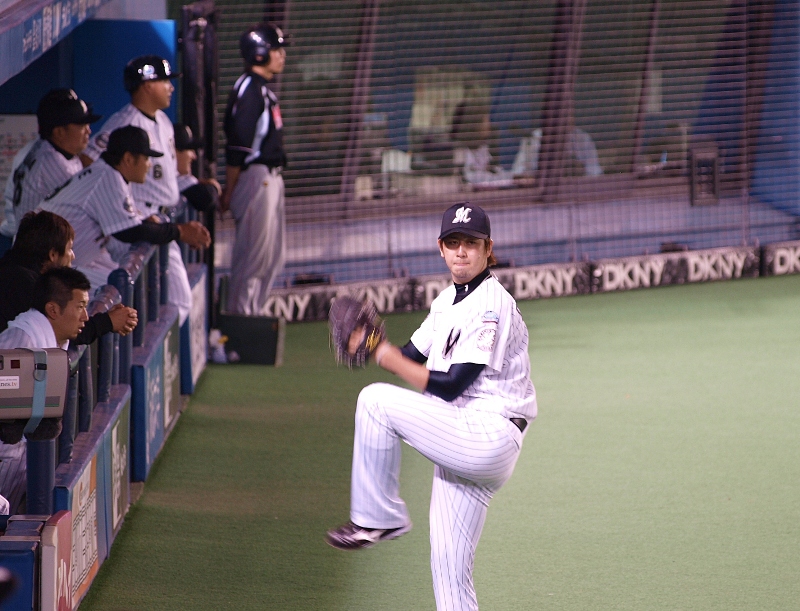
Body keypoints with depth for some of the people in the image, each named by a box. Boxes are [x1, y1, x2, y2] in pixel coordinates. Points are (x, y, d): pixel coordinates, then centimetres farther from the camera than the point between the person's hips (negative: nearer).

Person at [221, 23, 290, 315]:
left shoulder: (262, 89, 15)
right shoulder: (248, 89, -16)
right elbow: (237, 147, -18)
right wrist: (229, 192, -19)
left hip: (270, 178, 10)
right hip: (256, 178, -10)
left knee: (272, 257, 14)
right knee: (254, 255, -5)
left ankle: (251, 316, 21)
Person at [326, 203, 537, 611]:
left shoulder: (491, 304, -13)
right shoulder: (447, 301, 16)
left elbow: (450, 386, -18)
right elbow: (413, 359, 17)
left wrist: (389, 358, -11)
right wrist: (372, 345, -2)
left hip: (488, 436, -9)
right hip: (464, 445, 9)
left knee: (376, 400, -15)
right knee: (448, 566, 7)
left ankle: (378, 516, -6)